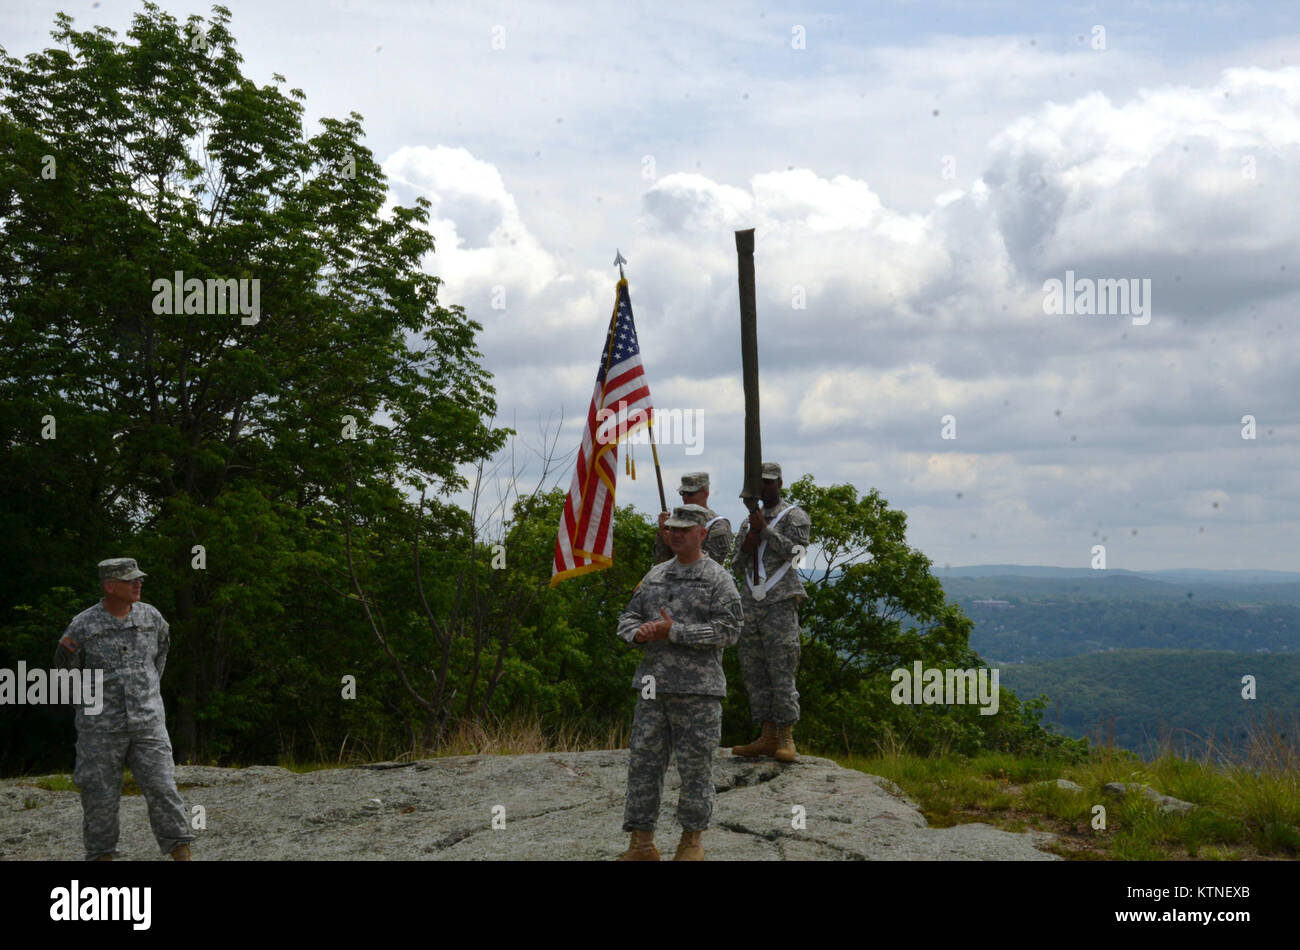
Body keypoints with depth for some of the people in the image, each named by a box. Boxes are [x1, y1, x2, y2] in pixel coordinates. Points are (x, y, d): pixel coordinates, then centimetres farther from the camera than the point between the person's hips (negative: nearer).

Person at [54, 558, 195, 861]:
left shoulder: (150, 616, 2)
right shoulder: (82, 626, -8)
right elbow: (66, 666, 7)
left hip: (148, 724, 2)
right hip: (101, 729, -2)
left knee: (162, 789, -4)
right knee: (100, 797, 3)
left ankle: (182, 855, -3)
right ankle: (101, 856, 15)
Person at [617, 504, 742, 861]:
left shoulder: (718, 579, -2)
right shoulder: (655, 576, 14)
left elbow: (728, 629, -12)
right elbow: (628, 618, 16)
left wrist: (674, 632, -16)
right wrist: (639, 633, -8)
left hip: (698, 690, -5)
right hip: (654, 685, 5)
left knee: (695, 768, 1)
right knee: (643, 763, 3)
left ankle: (691, 843, 14)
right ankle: (641, 844, 10)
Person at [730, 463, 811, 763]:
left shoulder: (795, 516, 3)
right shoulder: (748, 522, 20)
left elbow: (793, 551, -12)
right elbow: (737, 567, 18)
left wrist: (764, 529, -14)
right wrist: (746, 547, -2)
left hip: (780, 603, -6)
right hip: (750, 604, 6)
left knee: (781, 671, -10)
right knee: (754, 671, 3)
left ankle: (786, 738, -6)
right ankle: (767, 737, 7)